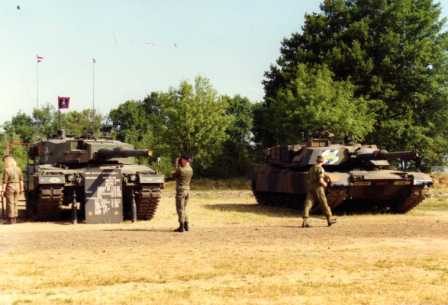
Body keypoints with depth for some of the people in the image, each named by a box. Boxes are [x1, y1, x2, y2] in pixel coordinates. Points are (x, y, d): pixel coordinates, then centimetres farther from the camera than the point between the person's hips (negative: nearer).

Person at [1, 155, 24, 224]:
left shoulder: (6, 170, -15)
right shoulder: (18, 169, 2)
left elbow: (5, 182, -15)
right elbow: (21, 179, 7)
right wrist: (21, 188, 14)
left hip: (9, 187, -6)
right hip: (17, 187, 6)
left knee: (10, 203, 1)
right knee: (14, 203, 13)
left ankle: (11, 220, 2)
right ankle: (14, 219, 17)